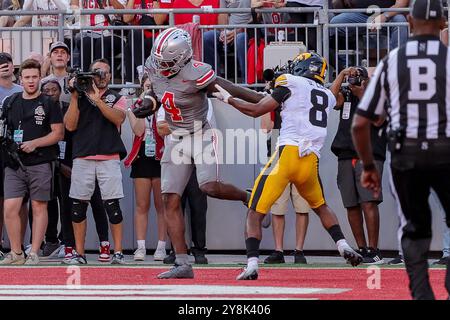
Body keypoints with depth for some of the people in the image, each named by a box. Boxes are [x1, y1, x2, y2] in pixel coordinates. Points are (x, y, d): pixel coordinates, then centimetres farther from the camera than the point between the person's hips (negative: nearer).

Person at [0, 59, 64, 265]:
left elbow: (58, 133, -2)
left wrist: (34, 143, -13)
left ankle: (34, 254, 5)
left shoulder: (48, 104, 2)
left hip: (40, 163, -3)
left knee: (39, 208, 1)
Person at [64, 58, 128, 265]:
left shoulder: (116, 98, 13)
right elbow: (70, 125, 3)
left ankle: (118, 252, -1)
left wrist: (97, 100, -14)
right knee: (78, 205, 1)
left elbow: (119, 118, -8)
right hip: (82, 158, 2)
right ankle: (79, 253, 8)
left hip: (109, 158, -2)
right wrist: (74, 97, -3)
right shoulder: (79, 97, 15)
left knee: (112, 205, -5)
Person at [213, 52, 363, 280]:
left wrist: (227, 98, 18)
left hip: (287, 152, -5)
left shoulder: (291, 83, 7)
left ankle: (252, 263, -17)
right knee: (320, 206, 31)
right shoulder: (328, 97, 21)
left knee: (255, 213, -2)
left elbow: (256, 110, 5)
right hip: (311, 160, 5)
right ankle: (343, 246, 16)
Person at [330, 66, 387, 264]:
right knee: (352, 206, 4)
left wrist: (361, 95, -10)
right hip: (346, 156, 4)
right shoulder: (345, 95, 15)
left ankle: (373, 251, -14)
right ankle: (361, 250, 11)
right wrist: (343, 74, -8)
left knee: (368, 203, -14)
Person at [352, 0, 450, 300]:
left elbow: (360, 124, 6)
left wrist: (368, 166, 17)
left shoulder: (391, 61, 6)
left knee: (416, 228, 16)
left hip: (405, 157, 2)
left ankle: (422, 293, 6)